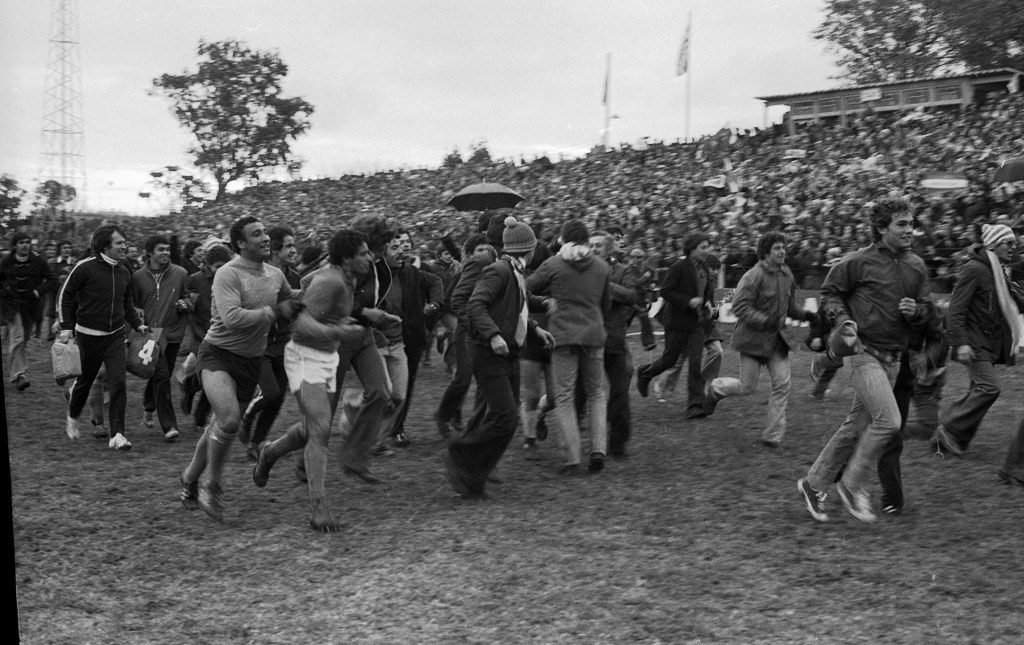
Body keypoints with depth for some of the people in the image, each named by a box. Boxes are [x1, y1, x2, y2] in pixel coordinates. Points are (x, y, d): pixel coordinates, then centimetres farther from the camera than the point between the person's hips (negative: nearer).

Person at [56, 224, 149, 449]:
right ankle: (72, 419, 41)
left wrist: (137, 324, 9)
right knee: (84, 380, 13)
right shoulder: (85, 268, -11)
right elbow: (64, 296, -3)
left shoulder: (124, 272, 6)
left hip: (115, 336, 3)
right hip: (88, 335, -3)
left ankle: (117, 434, -9)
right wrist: (66, 327, -8)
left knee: (118, 382, -10)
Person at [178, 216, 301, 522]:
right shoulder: (228, 274, -17)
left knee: (220, 427, 14)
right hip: (218, 354, -7)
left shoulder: (276, 275, 5)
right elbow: (232, 318, -29)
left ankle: (190, 480, 35)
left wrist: (302, 299, 4)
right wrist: (275, 311, -22)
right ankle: (212, 487, -6)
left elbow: (293, 303, 25)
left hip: (251, 360, 7)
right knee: (229, 418, -26)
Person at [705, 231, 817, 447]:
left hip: (777, 339, 6)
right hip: (753, 338, -6)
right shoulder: (753, 276, -17)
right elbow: (739, 306, -20)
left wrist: (805, 314, 0)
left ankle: (772, 436, 7)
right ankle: (715, 388, 34)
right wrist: (764, 321, -29)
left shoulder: (787, 274, 7)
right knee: (747, 387, 1)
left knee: (782, 384, -2)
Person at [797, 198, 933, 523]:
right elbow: (830, 292, 1)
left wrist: (916, 310, -6)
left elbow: (927, 308, 17)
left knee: (857, 426, 11)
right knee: (888, 421, -17)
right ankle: (852, 485, 2)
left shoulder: (917, 266, 8)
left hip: (893, 358, 7)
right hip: (863, 351, -7)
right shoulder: (858, 262, -9)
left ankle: (813, 483, 24)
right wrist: (843, 320, -15)